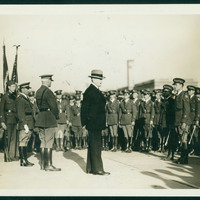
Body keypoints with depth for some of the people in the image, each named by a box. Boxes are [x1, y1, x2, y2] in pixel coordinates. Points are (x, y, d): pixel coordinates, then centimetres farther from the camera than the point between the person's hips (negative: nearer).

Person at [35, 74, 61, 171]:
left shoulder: (38, 91, 12)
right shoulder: (48, 91, -15)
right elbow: (53, 106, -16)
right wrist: (56, 115, 2)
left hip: (40, 118, 9)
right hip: (49, 118, -9)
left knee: (43, 142, 12)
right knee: (49, 142, -5)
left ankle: (43, 164, 17)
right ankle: (49, 165, -3)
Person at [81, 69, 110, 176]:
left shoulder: (96, 91, 17)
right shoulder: (89, 91, -12)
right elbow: (84, 108, -13)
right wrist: (84, 123, -13)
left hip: (97, 124, 10)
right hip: (93, 124, -10)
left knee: (93, 145, 13)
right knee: (95, 146, -7)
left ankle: (90, 168, 19)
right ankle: (97, 169, -3)